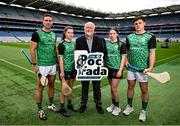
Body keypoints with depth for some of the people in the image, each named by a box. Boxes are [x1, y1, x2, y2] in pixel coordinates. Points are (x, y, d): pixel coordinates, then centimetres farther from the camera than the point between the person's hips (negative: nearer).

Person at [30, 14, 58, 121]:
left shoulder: (54, 35, 10)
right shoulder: (37, 34, -8)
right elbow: (32, 49, -9)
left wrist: (57, 61, 13)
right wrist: (34, 64, -13)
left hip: (53, 65, 6)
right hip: (42, 65, -6)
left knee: (51, 85, 14)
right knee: (40, 87, 3)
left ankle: (51, 104, 32)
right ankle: (40, 110, 16)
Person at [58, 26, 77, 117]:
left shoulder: (74, 43, 8)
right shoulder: (62, 44, -10)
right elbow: (61, 58, -12)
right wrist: (62, 71, -16)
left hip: (73, 69, 6)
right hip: (65, 69, -6)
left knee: (70, 88, 16)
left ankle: (69, 104, 33)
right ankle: (62, 109, 17)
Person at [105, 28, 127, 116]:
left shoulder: (121, 44, -5)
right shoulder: (106, 44, 5)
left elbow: (123, 57, -7)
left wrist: (120, 70, -13)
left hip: (117, 69, -4)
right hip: (109, 68, 4)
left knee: (114, 88, -3)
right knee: (111, 88, 13)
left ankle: (117, 107, 18)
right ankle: (113, 104, 31)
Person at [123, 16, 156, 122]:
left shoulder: (150, 36, -3)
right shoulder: (129, 37, 8)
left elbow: (152, 52, -9)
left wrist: (150, 67, -20)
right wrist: (126, 60, -1)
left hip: (143, 68, -3)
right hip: (131, 67, 4)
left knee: (144, 90, 5)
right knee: (130, 87, 13)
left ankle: (144, 111, 23)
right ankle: (130, 106, 32)